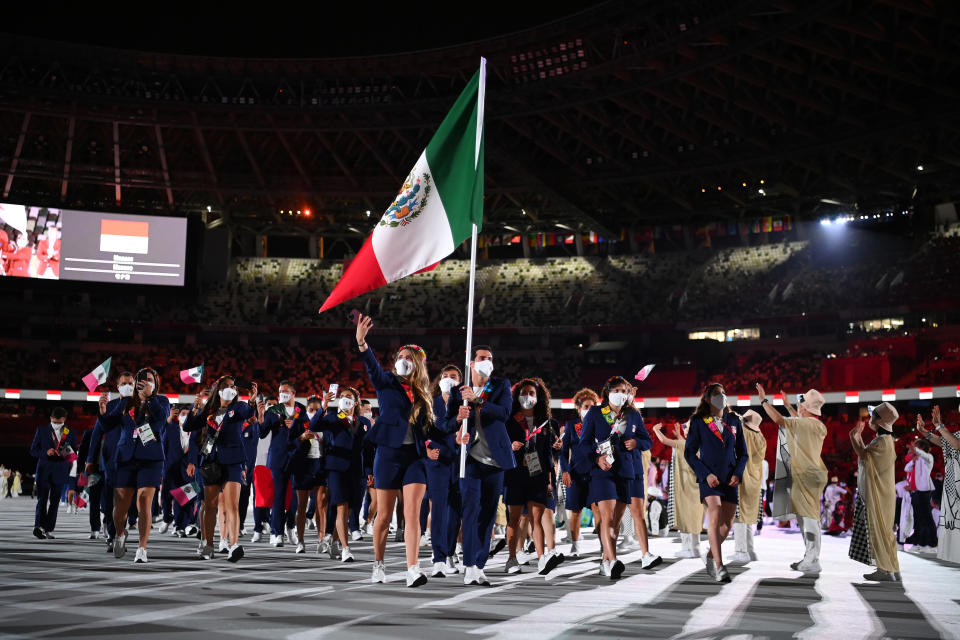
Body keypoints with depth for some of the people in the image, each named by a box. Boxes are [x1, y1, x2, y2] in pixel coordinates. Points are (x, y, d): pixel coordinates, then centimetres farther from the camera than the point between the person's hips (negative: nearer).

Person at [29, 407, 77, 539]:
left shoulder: (70, 433, 8)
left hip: (60, 472, 2)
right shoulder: (42, 430, 5)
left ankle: (48, 529, 8)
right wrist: (46, 452, -15)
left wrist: (69, 453, -11)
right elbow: (33, 450, 4)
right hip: (44, 470, -2)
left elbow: (74, 454, 13)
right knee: (42, 498, -13)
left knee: (54, 501, 3)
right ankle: (39, 526, -23)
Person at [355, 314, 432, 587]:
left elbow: (427, 427, 15)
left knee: (412, 513, -9)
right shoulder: (387, 382, 2)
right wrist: (361, 342, -36)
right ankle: (379, 565, 23)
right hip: (389, 454, -2)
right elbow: (373, 367, -18)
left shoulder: (422, 395, 13)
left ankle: (413, 570, -15)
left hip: (415, 457, 2)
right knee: (384, 515, 5)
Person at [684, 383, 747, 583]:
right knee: (715, 516, -21)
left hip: (729, 479, 4)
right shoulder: (699, 422, 2)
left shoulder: (734, 421, 12)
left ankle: (710, 555, 28)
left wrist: (738, 473, -2)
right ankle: (719, 566, -23)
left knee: (727, 523, 3)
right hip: (709, 478, -4)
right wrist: (706, 474, -11)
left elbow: (742, 452, 15)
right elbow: (689, 453, 0)